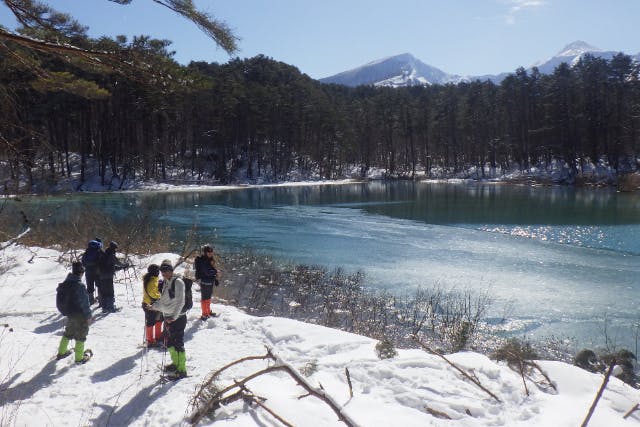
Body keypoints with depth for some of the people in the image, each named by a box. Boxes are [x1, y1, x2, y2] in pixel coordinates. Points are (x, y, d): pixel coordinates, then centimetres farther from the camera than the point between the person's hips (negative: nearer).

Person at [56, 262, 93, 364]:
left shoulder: (64, 284, 1)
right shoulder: (79, 286, -24)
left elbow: (60, 300, 12)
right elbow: (84, 303, -20)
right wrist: (88, 315, -10)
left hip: (69, 314, 7)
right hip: (80, 315, -7)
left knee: (68, 332, 25)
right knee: (81, 334, 6)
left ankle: (61, 352, 36)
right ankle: (79, 357, 12)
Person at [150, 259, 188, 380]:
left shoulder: (178, 282, -15)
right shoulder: (165, 282, 10)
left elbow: (180, 302, -21)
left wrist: (174, 316, -27)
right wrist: (153, 306, 2)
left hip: (178, 318, -8)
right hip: (168, 317, 8)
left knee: (178, 343, -6)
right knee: (170, 342, 18)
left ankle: (182, 370, 2)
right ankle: (175, 363, 36)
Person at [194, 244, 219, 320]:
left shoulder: (210, 260, 9)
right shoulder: (201, 261, -18)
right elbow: (207, 272, -25)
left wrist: (215, 279, 12)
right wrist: (215, 271, -12)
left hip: (210, 281, 9)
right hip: (204, 281, -9)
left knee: (208, 297, 20)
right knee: (204, 298, 0)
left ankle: (208, 312, 34)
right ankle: (204, 314, 8)